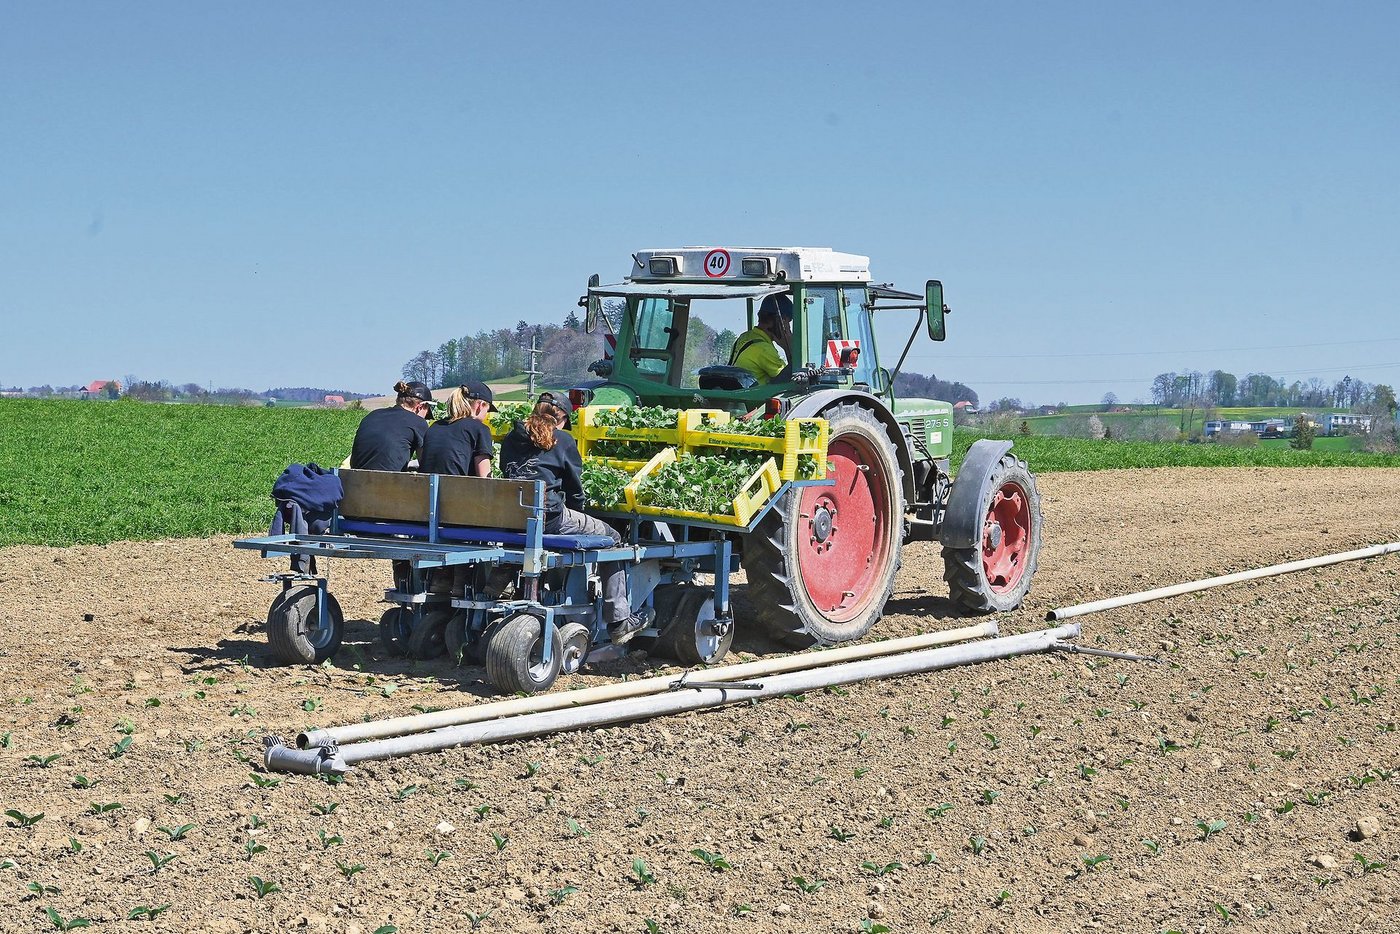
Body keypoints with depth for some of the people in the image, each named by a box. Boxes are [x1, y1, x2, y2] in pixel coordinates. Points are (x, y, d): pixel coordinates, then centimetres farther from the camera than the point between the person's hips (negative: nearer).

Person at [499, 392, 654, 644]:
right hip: (549, 518, -7)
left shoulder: (510, 439, 19)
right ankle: (619, 621, 8)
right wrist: (575, 514, 28)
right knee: (612, 538, 10)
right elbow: (574, 488, 8)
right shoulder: (562, 440, 4)